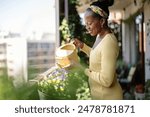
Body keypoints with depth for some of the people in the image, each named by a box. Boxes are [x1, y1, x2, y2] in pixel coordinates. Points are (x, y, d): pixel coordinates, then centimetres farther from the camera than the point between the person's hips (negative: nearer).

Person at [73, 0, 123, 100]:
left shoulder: (109, 43, -26)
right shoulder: (100, 36, 1)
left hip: (107, 96, -9)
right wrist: (82, 46, 8)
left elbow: (106, 80, -27)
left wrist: (85, 71, -17)